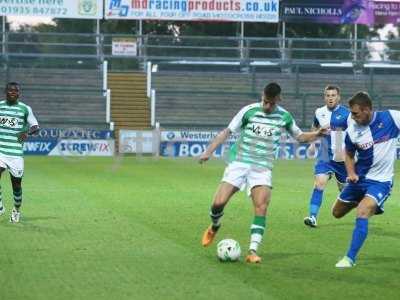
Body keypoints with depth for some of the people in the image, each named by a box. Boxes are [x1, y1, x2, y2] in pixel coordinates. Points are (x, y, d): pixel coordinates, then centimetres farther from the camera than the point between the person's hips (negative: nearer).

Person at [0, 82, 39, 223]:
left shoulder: (25, 109, 0)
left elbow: (35, 126, -4)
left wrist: (27, 132, -23)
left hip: (16, 152, -1)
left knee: (16, 183, 6)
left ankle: (16, 210, 30)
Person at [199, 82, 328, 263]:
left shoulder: (284, 117, 3)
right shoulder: (249, 111, -5)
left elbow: (299, 136, 17)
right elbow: (227, 132, 1)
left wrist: (317, 134, -2)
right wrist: (209, 151, -6)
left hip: (262, 168, 1)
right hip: (239, 163, -1)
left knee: (261, 207, -17)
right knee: (218, 203, -9)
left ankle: (253, 251, -16)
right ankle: (214, 227, 25)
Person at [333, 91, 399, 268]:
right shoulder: (352, 130, -10)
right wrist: (351, 173, -9)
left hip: (381, 181, -4)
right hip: (359, 178, 4)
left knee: (362, 214, -24)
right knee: (337, 213, 16)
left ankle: (350, 258, -15)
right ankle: (364, 203, 44)